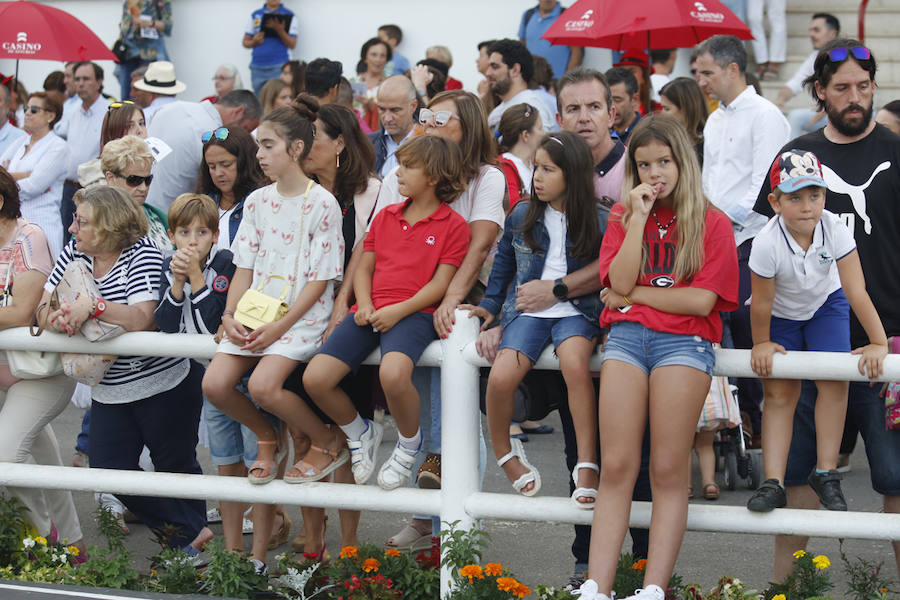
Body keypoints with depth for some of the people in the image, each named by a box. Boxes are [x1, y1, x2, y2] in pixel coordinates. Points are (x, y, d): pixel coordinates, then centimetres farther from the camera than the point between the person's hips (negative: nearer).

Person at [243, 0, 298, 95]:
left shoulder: (289, 15, 4)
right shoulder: (255, 15, 14)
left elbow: (292, 45, -3)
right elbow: (245, 42, 16)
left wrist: (280, 30, -18)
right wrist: (254, 42, -6)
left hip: (279, 66, -3)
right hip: (257, 67, 3)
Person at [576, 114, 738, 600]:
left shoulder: (712, 223, 7)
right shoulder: (622, 216, 15)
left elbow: (701, 300, -3)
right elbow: (619, 282, 0)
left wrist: (633, 294, 0)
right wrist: (639, 218, -3)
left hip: (683, 341, -2)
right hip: (626, 338, 2)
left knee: (668, 472, -5)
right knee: (616, 468, -6)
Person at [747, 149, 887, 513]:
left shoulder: (834, 230, -28)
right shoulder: (768, 244, -33)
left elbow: (857, 292, -28)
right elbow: (761, 303, -19)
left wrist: (878, 343, -29)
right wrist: (761, 344, -8)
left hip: (825, 304, 1)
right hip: (781, 314, -1)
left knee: (835, 378, -15)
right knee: (779, 391, -7)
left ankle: (826, 473, -6)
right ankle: (773, 483, -7)